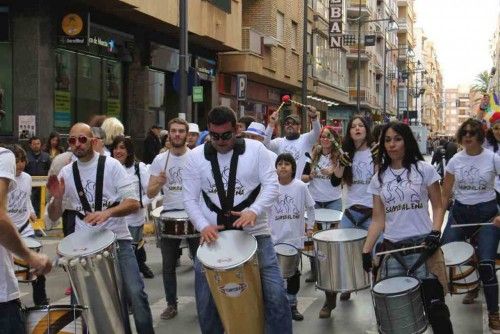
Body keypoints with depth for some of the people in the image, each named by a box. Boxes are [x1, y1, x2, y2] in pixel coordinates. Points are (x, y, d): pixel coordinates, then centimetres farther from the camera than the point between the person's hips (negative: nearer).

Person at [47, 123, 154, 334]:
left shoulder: (111, 165, -5)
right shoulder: (66, 172, 5)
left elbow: (134, 203, -11)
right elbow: (54, 217, 8)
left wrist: (107, 212, -29)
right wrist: (57, 198, -13)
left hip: (117, 239, -3)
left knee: (135, 293, -12)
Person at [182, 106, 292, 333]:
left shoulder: (256, 149, -2)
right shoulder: (195, 156, 1)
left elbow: (271, 186, -6)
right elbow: (190, 198, 2)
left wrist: (254, 211, -23)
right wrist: (203, 225, -15)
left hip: (254, 233, -1)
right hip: (213, 235, 2)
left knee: (275, 296, -6)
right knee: (206, 302, 7)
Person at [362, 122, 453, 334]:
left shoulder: (424, 170, 1)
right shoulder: (379, 178, 8)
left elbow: (437, 207, 4)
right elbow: (378, 220, 8)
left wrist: (435, 233, -13)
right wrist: (366, 250, 0)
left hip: (423, 247, -3)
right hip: (392, 250, 3)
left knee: (434, 307, -2)